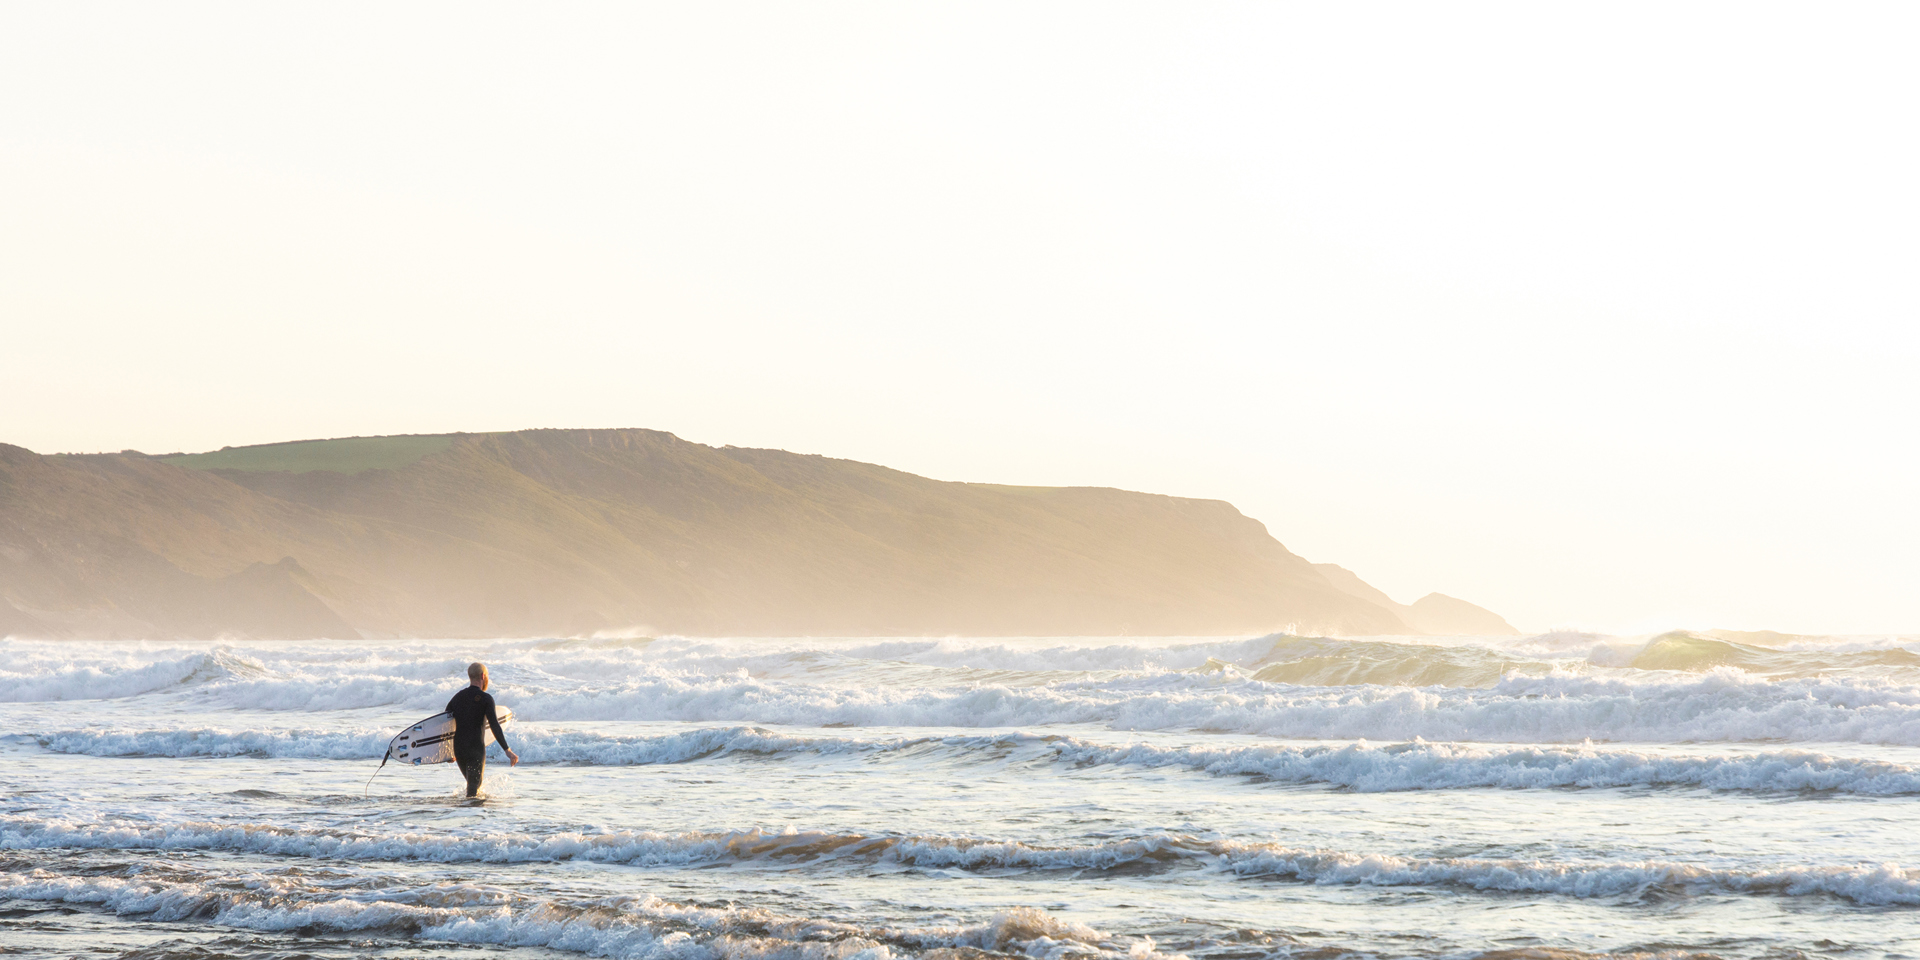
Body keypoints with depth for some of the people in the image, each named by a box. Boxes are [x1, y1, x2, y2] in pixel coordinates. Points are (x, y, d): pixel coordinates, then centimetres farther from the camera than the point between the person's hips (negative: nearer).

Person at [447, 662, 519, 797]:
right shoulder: (485, 698, -7)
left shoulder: (457, 697, 10)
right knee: (474, 787, -6)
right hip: (476, 749, -6)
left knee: (472, 783, 23)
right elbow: (494, 726, -16)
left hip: (458, 749, 6)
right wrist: (508, 751, -15)